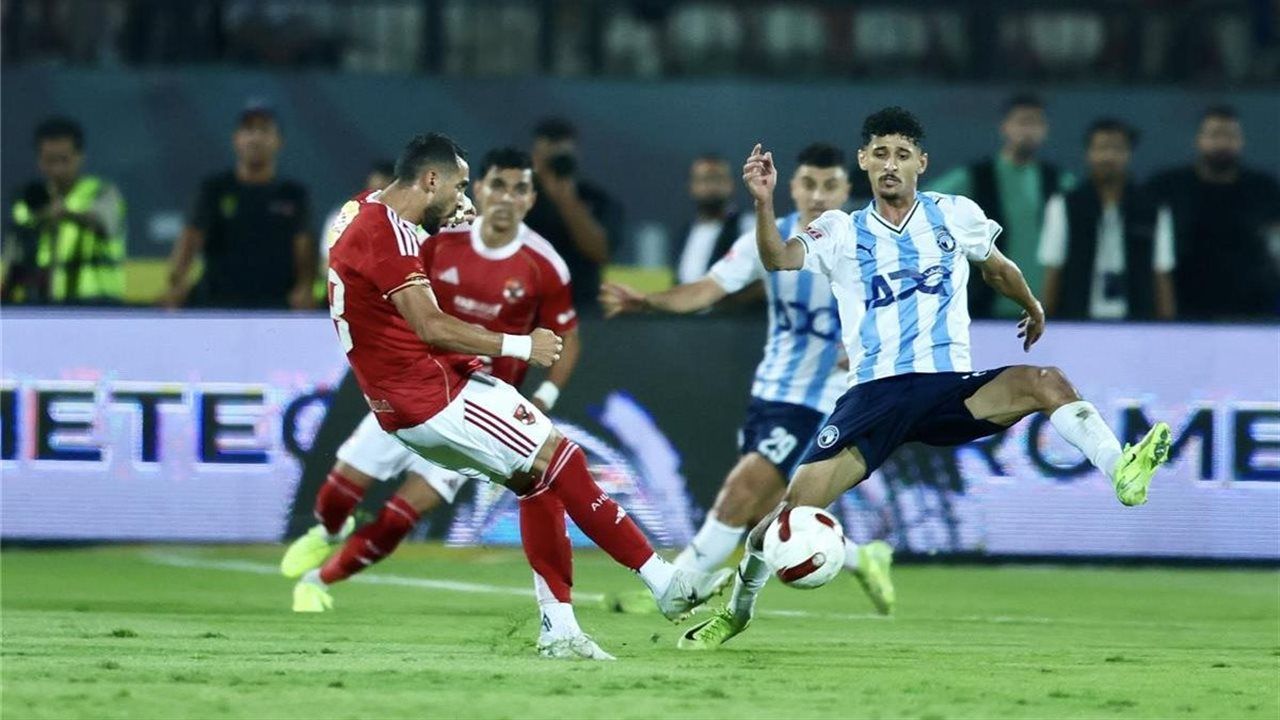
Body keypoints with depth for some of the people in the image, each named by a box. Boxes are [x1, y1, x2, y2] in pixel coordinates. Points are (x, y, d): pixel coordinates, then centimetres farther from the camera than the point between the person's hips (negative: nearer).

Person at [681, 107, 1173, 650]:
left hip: (950, 388, 1)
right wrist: (763, 202, -25)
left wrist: (1034, 311, 43)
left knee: (1046, 382, -28)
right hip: (873, 395, -1)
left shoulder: (956, 216, 11)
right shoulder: (841, 232, 7)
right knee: (795, 506, -13)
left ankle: (1121, 472, -44)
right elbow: (778, 260, -9)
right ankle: (735, 611, 8)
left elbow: (998, 269, 29)